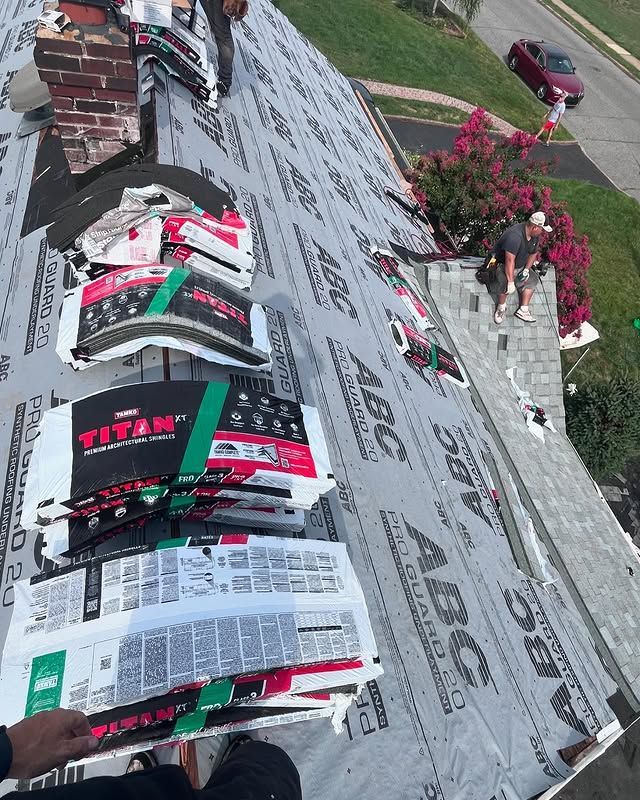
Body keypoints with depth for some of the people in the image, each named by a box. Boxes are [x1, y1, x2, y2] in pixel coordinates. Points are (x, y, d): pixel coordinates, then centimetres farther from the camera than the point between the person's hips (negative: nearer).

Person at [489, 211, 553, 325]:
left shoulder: (534, 235, -4)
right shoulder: (515, 236, -32)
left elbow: (534, 253, 11)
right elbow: (509, 261, -34)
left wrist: (526, 269, -4)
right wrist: (511, 282, -35)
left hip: (520, 266, 9)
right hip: (502, 264, -9)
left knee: (533, 279, -4)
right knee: (505, 283, -34)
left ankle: (523, 310, -2)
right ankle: (501, 307, -11)